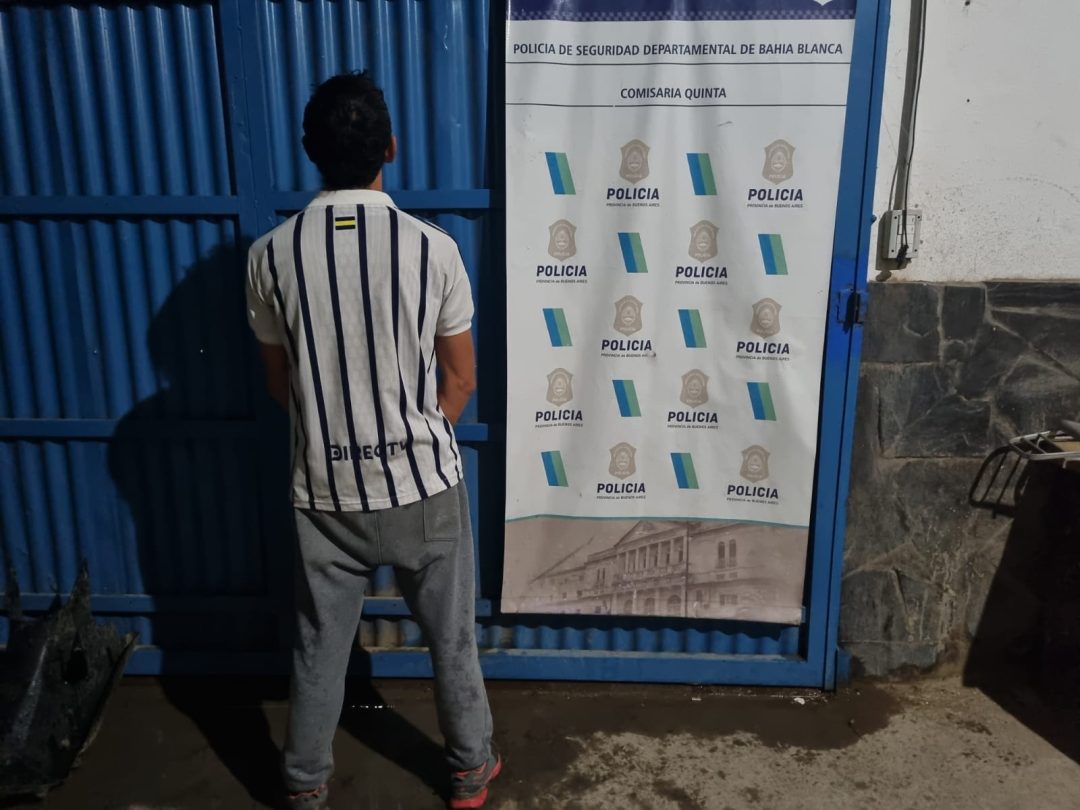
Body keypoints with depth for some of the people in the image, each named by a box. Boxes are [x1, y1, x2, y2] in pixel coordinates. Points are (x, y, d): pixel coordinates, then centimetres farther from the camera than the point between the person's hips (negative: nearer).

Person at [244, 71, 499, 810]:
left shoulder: (272, 255, -9)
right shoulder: (431, 247, -14)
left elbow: (281, 383, 3)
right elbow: (460, 379, -5)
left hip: (325, 489, 2)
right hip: (423, 486, -1)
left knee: (320, 645, 19)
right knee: (451, 638, 18)